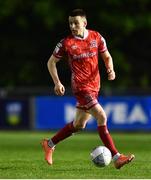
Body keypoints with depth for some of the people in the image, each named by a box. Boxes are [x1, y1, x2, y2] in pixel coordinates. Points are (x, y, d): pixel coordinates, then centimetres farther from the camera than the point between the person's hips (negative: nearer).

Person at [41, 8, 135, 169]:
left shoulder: (96, 37, 2)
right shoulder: (66, 43, -7)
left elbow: (107, 56, 13)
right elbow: (51, 62, 3)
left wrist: (110, 69, -8)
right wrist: (57, 82, -9)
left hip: (94, 86, 6)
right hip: (80, 87, -6)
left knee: (79, 125, 15)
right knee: (101, 116, -18)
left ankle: (49, 144, 34)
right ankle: (116, 158, -19)